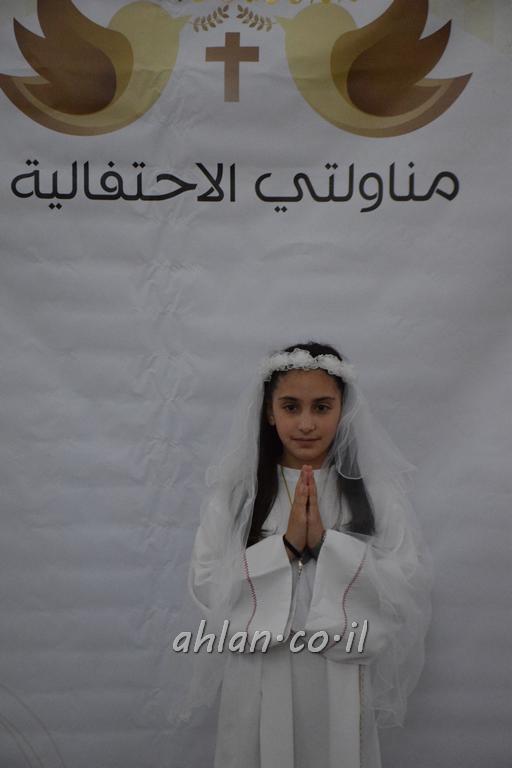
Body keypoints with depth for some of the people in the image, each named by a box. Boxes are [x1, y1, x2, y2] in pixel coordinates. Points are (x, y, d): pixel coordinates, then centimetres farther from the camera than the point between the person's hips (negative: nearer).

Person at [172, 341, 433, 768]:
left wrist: (327, 541, -19)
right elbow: (207, 588, -8)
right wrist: (285, 544, -18)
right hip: (257, 685, 0)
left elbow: (411, 588, -10)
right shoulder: (235, 491, -3)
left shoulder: (376, 491, -4)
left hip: (341, 686, 0)